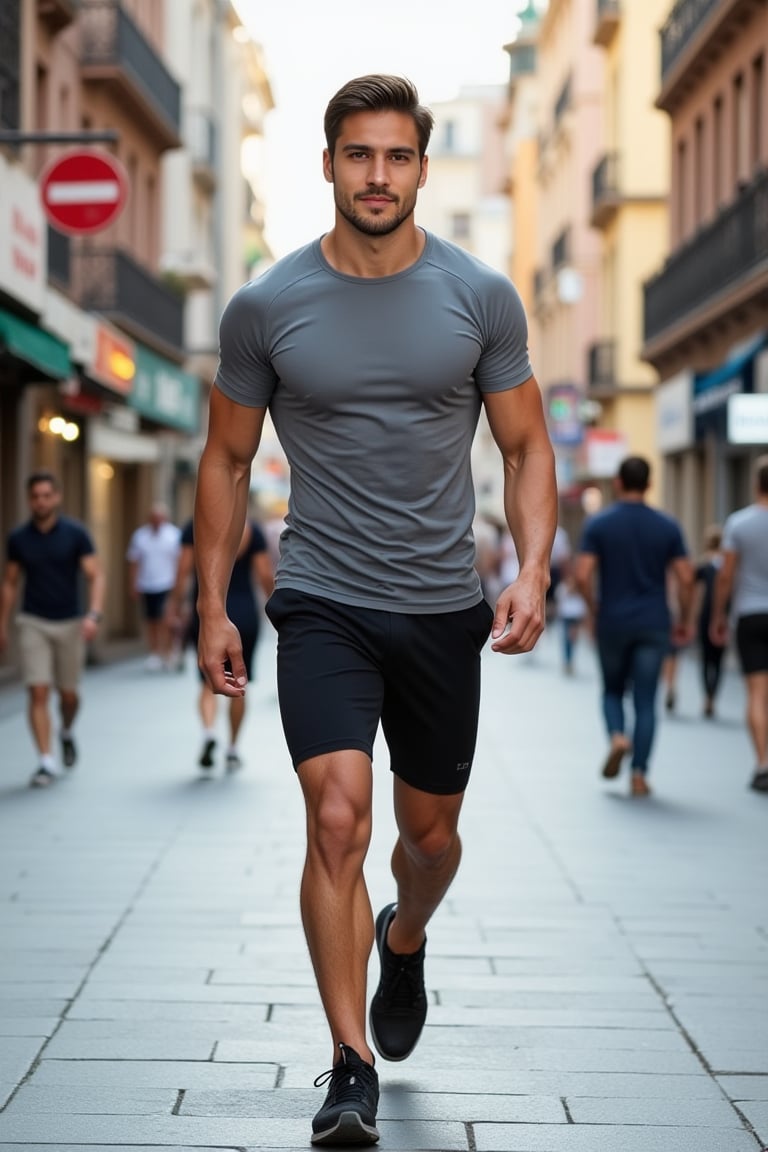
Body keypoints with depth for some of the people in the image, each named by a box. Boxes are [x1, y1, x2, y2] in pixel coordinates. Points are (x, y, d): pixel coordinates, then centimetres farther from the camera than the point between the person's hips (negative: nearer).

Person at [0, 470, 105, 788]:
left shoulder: (76, 533, -6)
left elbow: (95, 576, -9)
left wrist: (94, 615, -24)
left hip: (70, 623, 0)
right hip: (33, 622, 0)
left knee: (68, 693, 10)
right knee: (38, 692, -10)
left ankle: (67, 732, 41)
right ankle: (46, 762, -8)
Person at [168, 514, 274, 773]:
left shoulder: (195, 527, -3)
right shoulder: (251, 529, -2)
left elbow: (183, 571, -8)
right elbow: (266, 576, -3)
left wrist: (176, 606, 2)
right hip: (244, 615, 0)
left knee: (209, 683, 9)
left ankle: (209, 731, -17)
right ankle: (232, 749, 18)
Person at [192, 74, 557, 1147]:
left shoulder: (482, 297, -2)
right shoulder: (265, 307, -3)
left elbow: (526, 447, 4)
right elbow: (227, 462, 6)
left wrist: (533, 570, -11)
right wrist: (213, 606, 3)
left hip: (443, 608, 2)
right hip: (322, 605, -2)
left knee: (430, 831, 15)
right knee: (338, 818, -18)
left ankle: (405, 942, 49)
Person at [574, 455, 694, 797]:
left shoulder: (598, 524, -3)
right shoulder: (668, 526, 0)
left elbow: (583, 576, -10)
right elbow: (685, 579, -3)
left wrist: (594, 611, 5)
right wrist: (684, 620, 9)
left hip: (612, 624, 0)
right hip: (653, 625, 0)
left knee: (613, 689, 20)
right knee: (646, 700, 5)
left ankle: (617, 735, -7)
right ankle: (639, 773, -1)